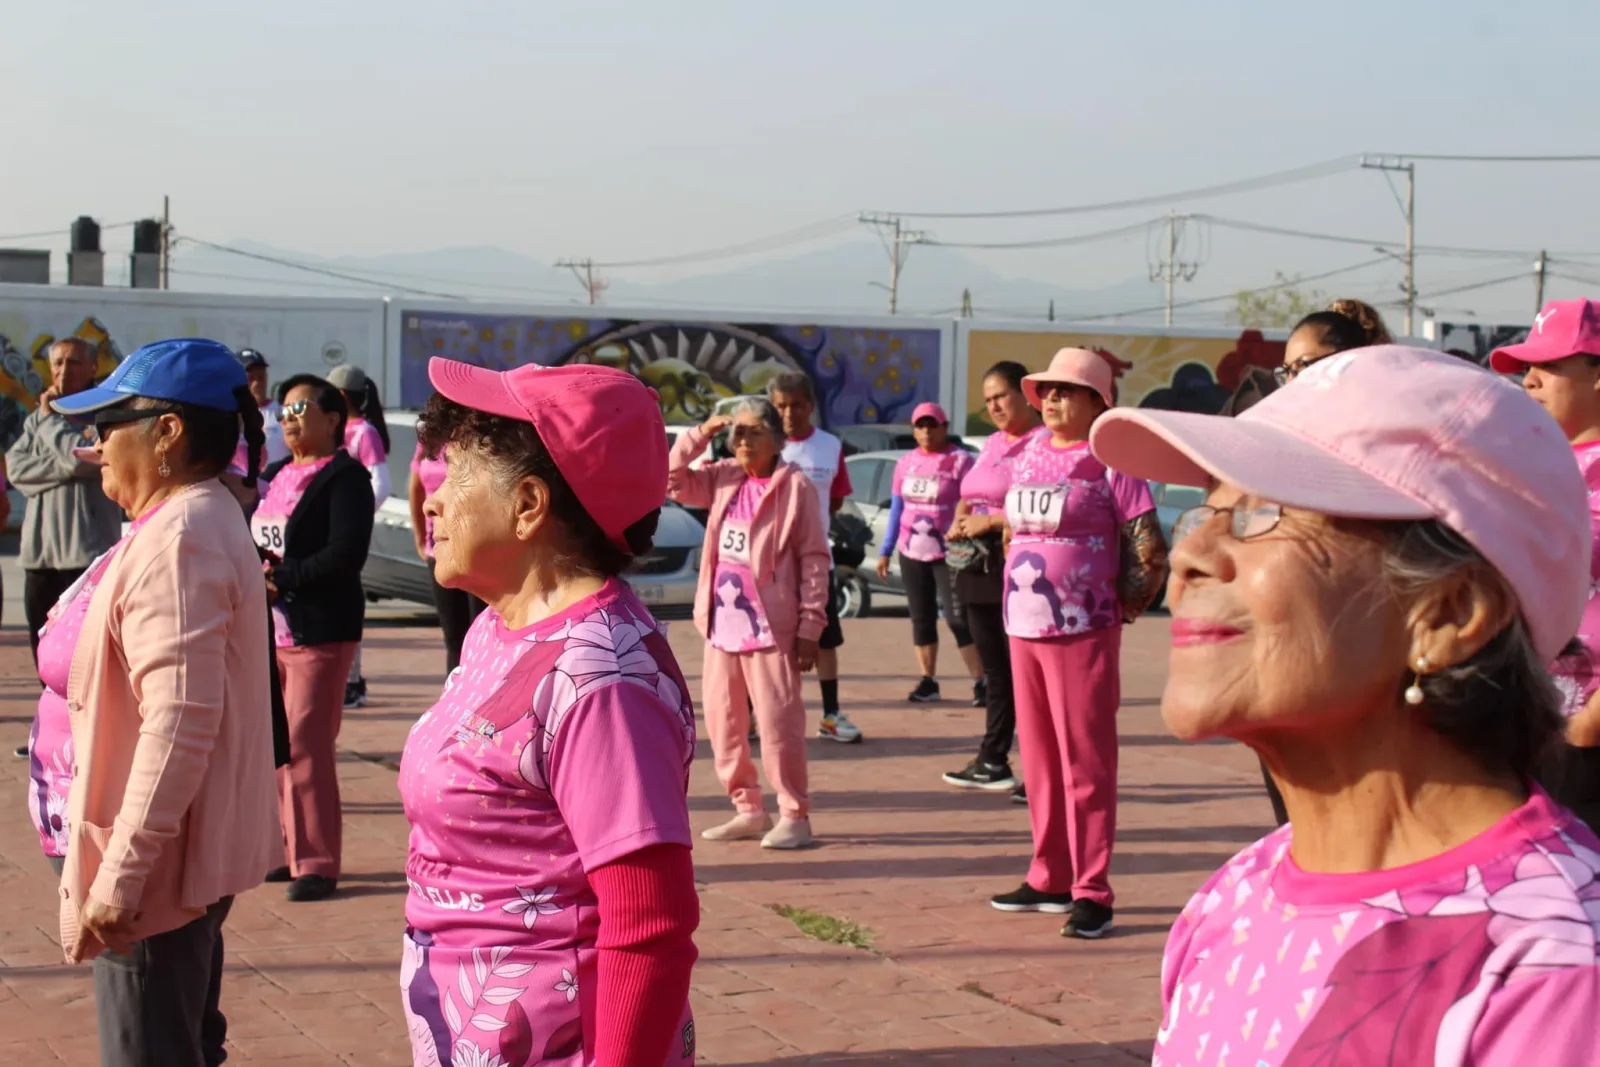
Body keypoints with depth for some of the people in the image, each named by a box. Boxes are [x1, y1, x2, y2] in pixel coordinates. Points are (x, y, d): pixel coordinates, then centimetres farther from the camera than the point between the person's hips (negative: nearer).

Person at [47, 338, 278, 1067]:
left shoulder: (175, 542, -22)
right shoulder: (204, 517, 11)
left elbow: (178, 723, -29)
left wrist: (120, 874, -28)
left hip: (156, 865, -11)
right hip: (190, 847, 11)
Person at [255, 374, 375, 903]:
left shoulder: (345, 477, -9)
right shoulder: (277, 474, 17)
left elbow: (346, 555, -19)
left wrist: (281, 577, -18)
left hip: (319, 631, -8)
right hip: (269, 628, 8)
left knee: (306, 745, -8)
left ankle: (317, 863, -1)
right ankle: (290, 851, 20)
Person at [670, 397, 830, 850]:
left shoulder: (794, 487, -9)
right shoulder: (723, 480, 9)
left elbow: (814, 560, -9)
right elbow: (672, 481, 12)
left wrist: (810, 626, -13)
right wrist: (699, 435, 1)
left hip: (769, 626, -7)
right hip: (722, 624, 7)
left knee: (778, 723, -6)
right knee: (722, 722, 11)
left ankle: (794, 816, 5)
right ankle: (748, 809, 23)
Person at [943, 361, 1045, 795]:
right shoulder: (992, 443, 18)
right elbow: (970, 496, 27)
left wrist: (990, 522, -18)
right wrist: (959, 522, 5)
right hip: (983, 565, 9)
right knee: (995, 670, 14)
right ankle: (992, 762, 21)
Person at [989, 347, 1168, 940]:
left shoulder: (1109, 461, -8)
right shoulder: (1029, 454, 13)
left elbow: (1149, 551, -10)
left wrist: (1121, 606, -4)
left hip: (1083, 634, -7)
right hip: (1023, 630, 7)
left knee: (1086, 763, -4)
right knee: (1039, 759, 14)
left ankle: (1092, 893, 0)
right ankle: (1050, 879, 24)